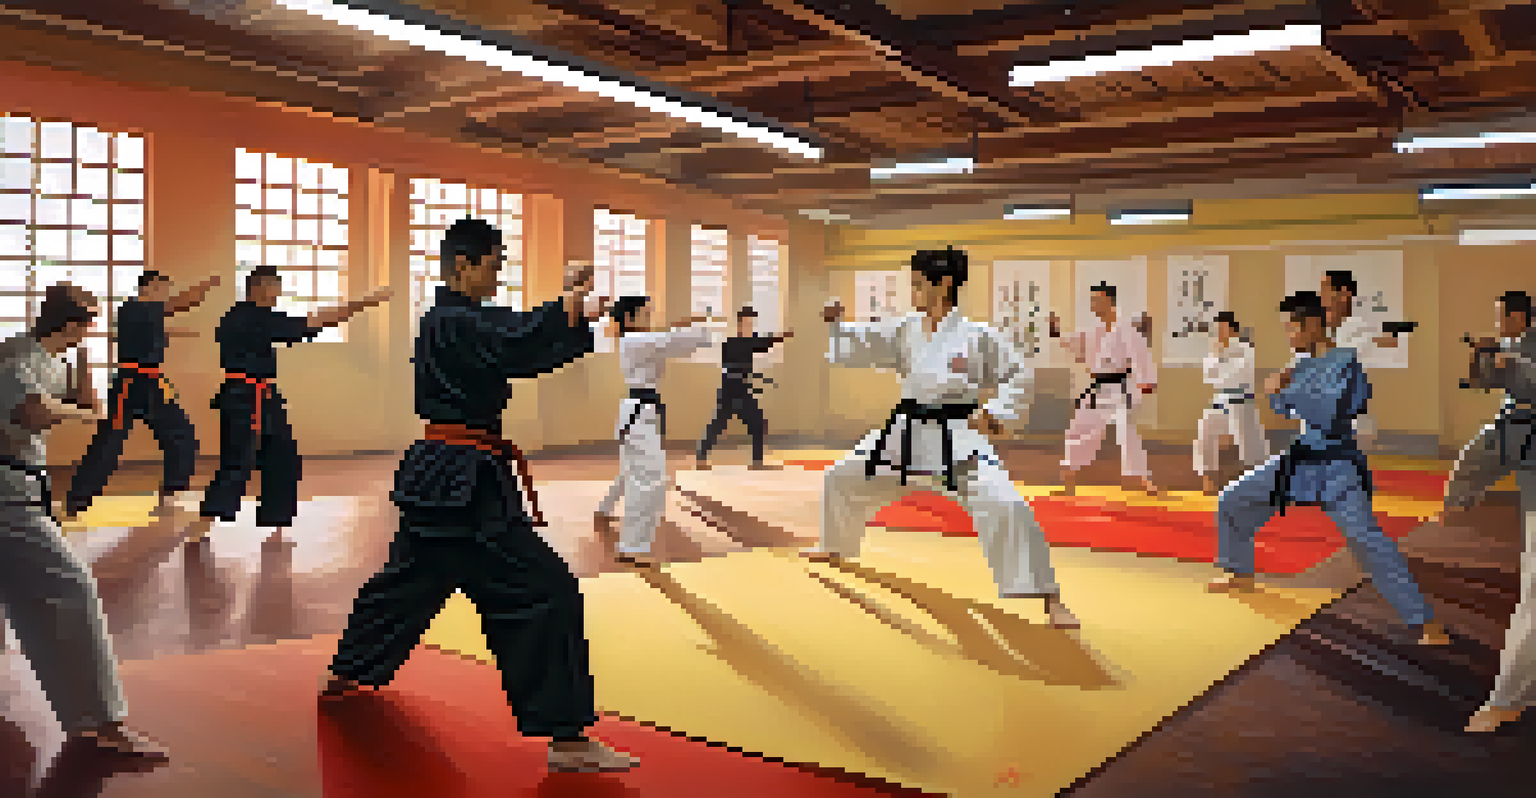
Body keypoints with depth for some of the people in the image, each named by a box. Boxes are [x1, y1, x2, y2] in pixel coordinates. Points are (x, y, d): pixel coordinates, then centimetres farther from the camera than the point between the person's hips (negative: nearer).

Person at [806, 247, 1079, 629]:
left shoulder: (979, 336, -9)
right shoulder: (904, 329, 3)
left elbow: (1018, 376, -2)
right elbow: (858, 347, 4)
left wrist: (996, 412, -14)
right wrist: (837, 323, -13)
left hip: (958, 437, -5)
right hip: (906, 432, 6)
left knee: (1005, 507, -23)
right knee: (842, 478, 15)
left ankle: (1048, 598, -9)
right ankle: (835, 547, 44)